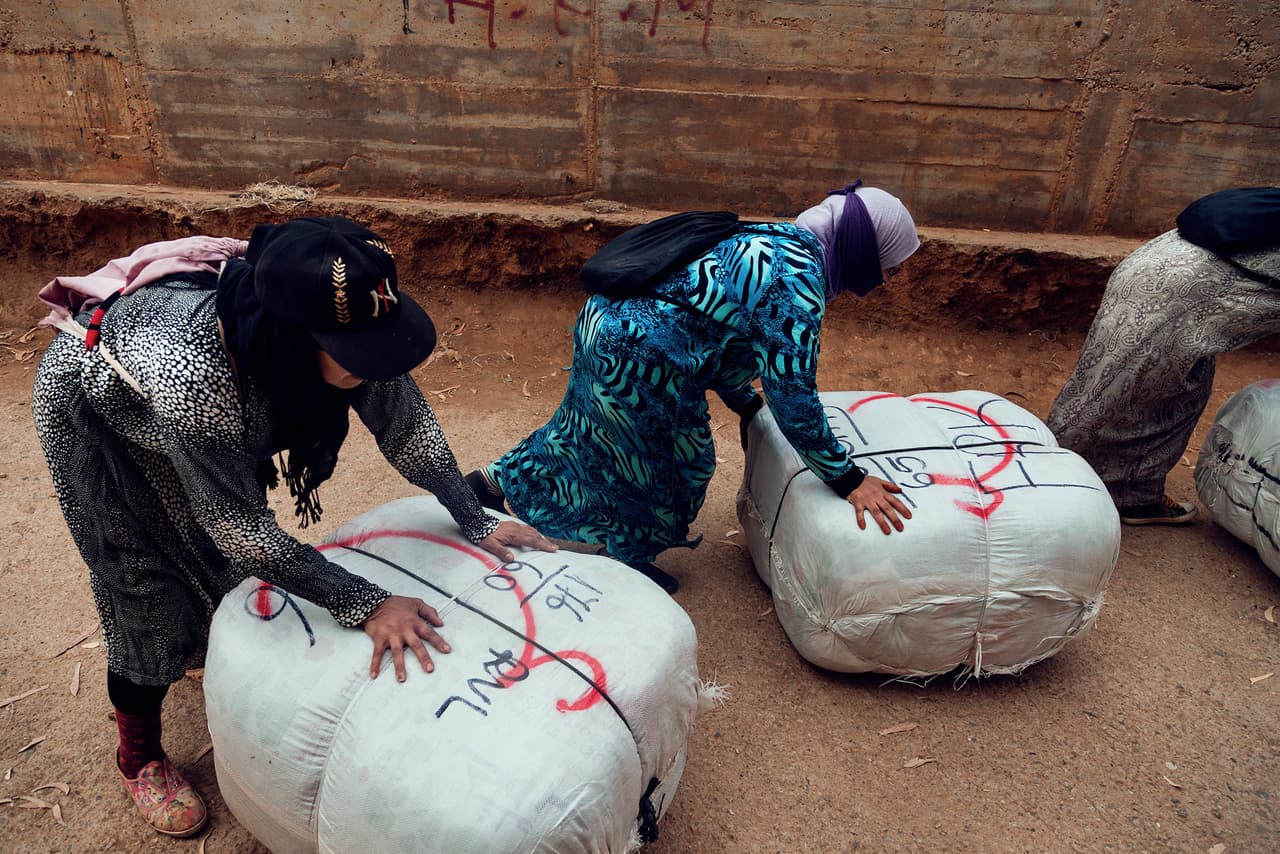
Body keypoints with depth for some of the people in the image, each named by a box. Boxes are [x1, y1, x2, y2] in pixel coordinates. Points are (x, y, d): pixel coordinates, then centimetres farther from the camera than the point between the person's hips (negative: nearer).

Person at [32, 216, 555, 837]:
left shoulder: (337, 326, -33)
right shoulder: (191, 376, -46)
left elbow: (404, 421, -19)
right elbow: (241, 529, -36)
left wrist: (476, 522, -21)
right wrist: (365, 606, -37)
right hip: (93, 405, -5)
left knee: (231, 552, 14)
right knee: (150, 583, 0)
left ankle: (214, 645, 48)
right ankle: (139, 759, 25)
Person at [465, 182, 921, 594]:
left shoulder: (772, 239, 11)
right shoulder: (797, 278, -19)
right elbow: (792, 392, -20)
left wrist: (749, 407, 28)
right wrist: (848, 480, -11)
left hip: (606, 323, 10)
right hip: (632, 356, -9)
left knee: (588, 433, 29)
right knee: (678, 459, 12)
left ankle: (496, 480, 46)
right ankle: (627, 560, 34)